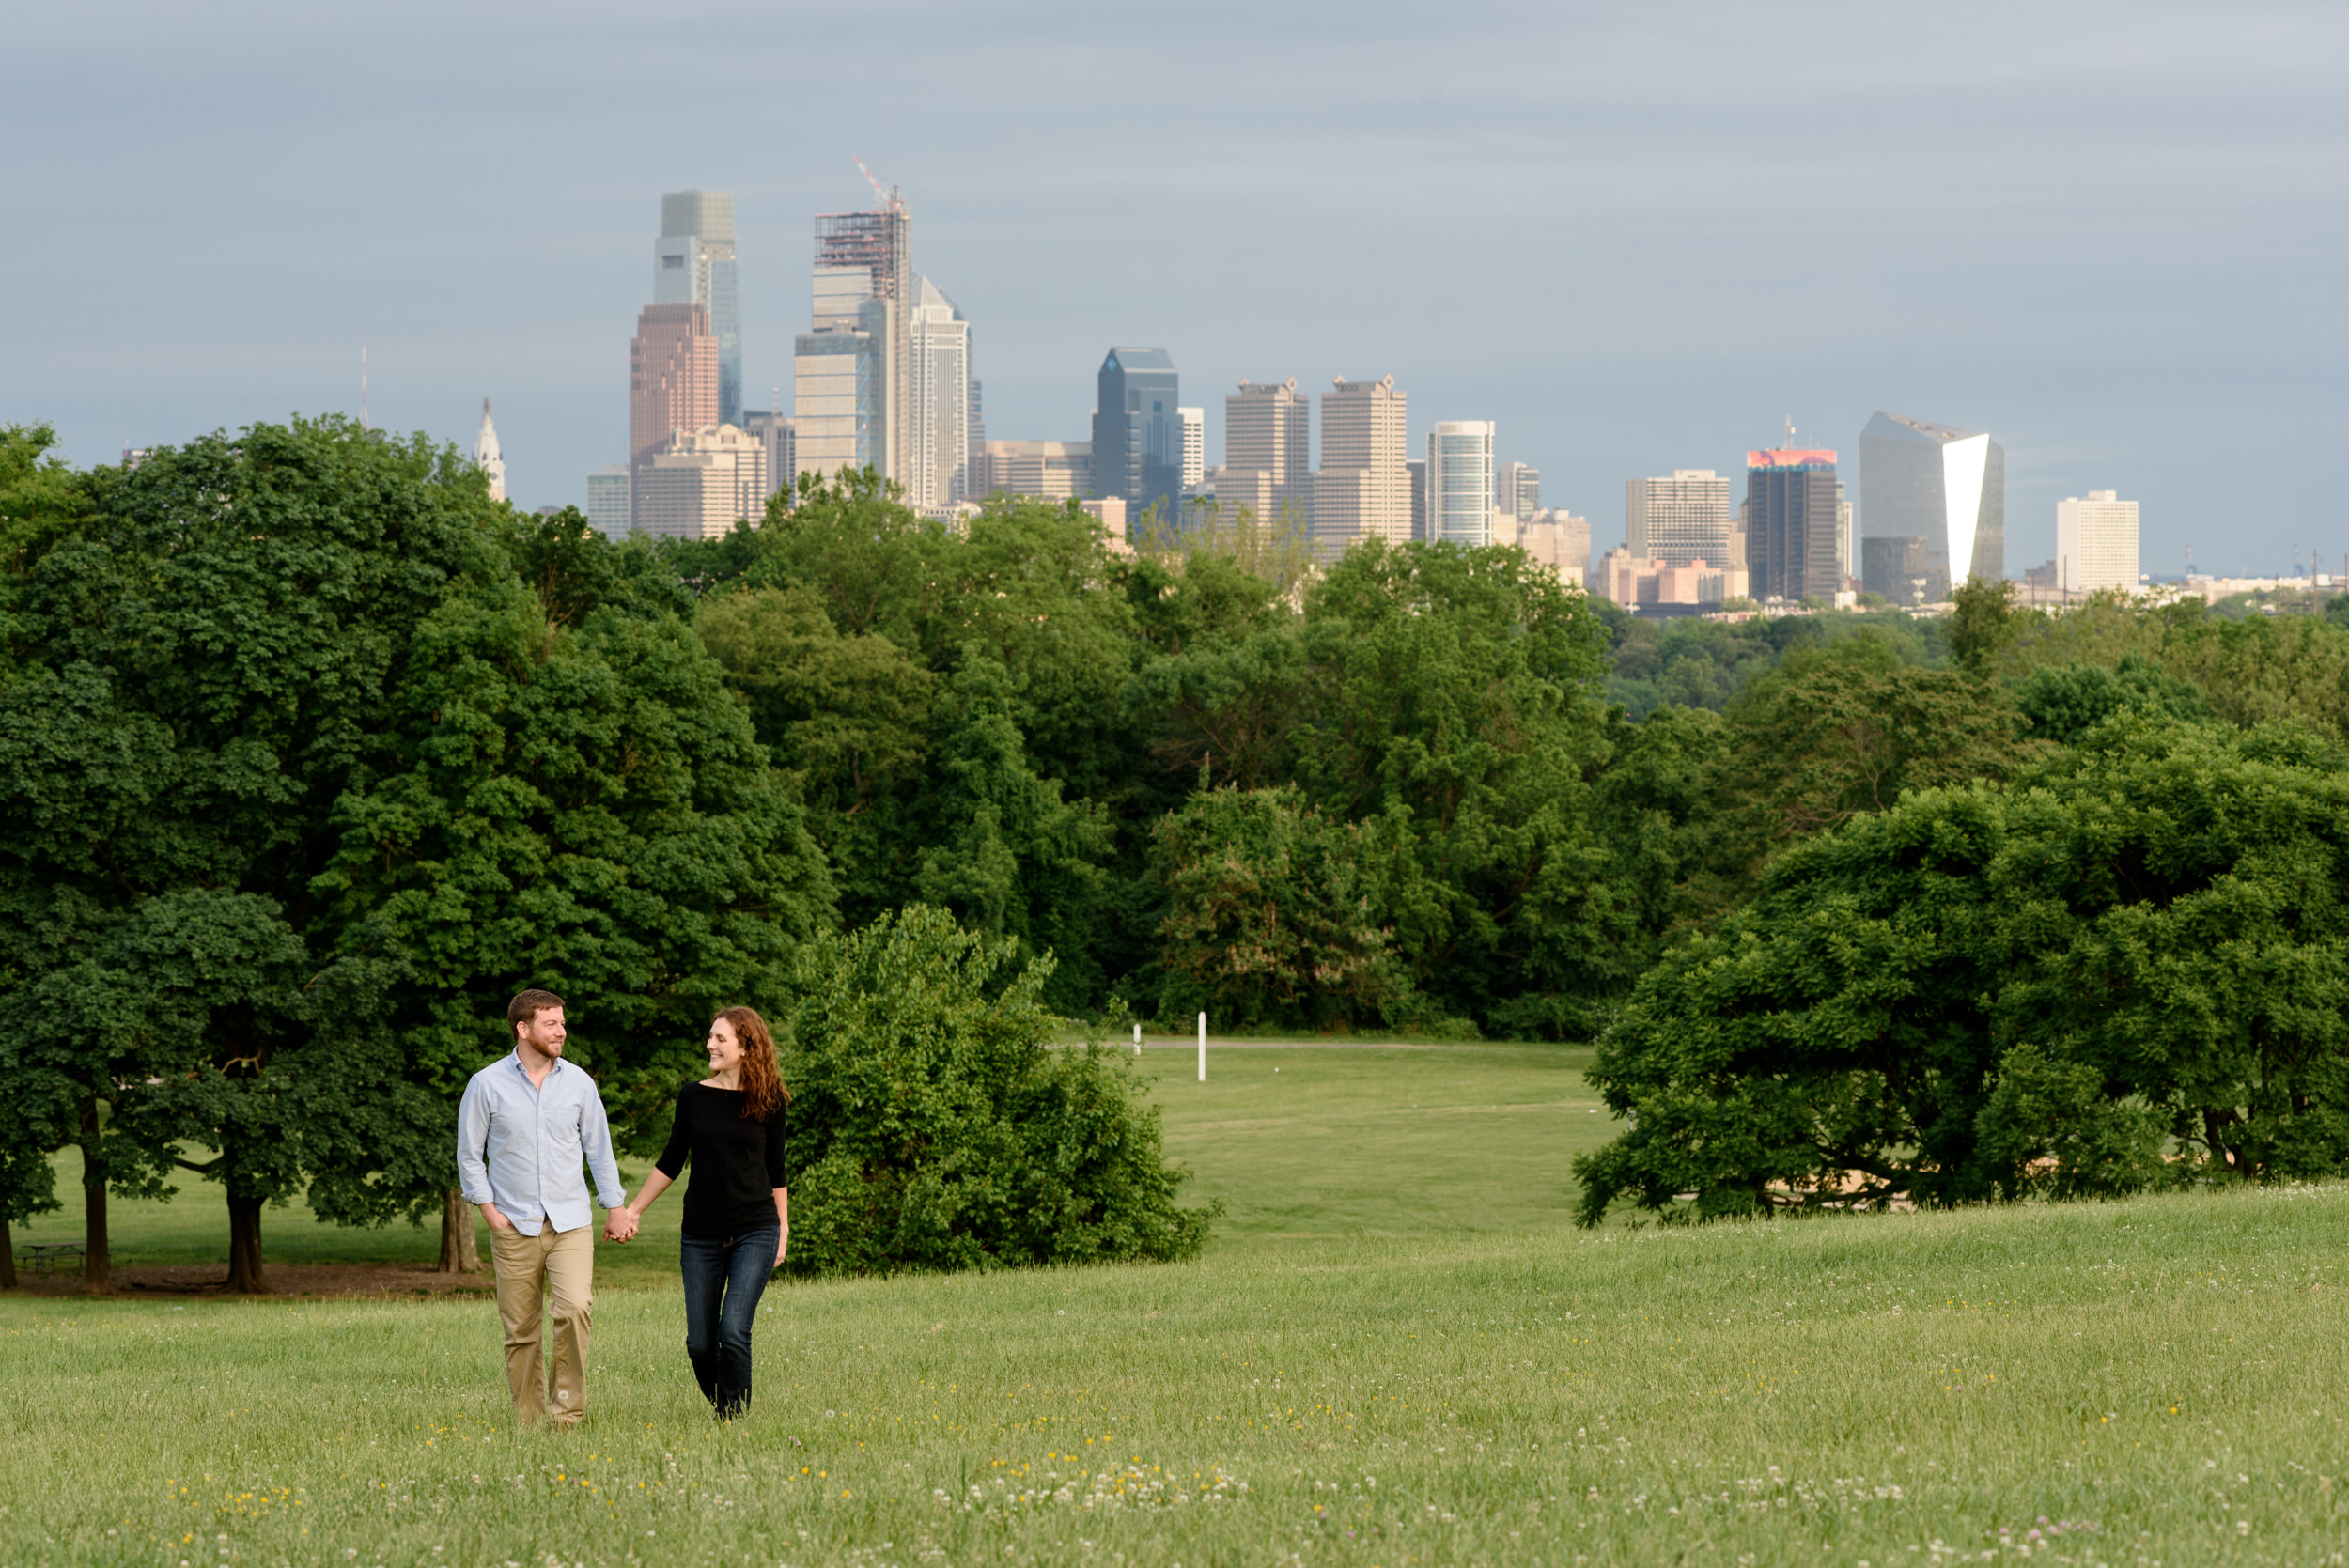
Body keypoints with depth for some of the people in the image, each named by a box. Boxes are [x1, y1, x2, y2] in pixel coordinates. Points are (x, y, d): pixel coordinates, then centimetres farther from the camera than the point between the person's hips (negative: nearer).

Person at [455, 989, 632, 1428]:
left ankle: (567, 1410, -9)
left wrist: (616, 1206, 14)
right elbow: (469, 1156, 5)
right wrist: (489, 1210, -4)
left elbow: (598, 1148, 16)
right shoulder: (487, 1085, -1)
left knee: (574, 1309, -20)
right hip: (514, 1227, -1)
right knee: (520, 1331, 1)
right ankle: (529, 1421, 9)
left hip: (570, 1223, 1)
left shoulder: (578, 1082, 6)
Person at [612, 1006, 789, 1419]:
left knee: (733, 1332, -16)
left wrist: (783, 1230, 10)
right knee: (700, 1343, 0)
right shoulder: (694, 1097, 3)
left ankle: (733, 1418, -4)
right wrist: (633, 1210, 11)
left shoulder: (767, 1103, 0)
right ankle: (719, 1408, 23)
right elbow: (671, 1163, 12)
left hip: (754, 1233, -2)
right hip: (701, 1236, 2)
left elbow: (776, 1171, 10)